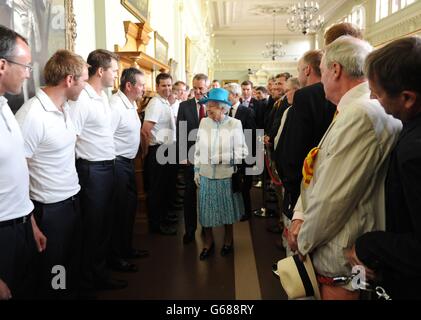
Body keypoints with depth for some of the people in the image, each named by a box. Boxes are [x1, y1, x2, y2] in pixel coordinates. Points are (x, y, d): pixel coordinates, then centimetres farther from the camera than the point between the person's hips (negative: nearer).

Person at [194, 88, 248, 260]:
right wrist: (196, 171, 6)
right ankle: (208, 242, 29)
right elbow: (198, 150, 6)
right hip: (206, 175, 2)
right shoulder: (204, 123, -1)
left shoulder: (234, 124, -10)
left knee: (227, 208, 15)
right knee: (207, 209, 9)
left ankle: (228, 239, 36)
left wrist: (222, 158, -14)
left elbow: (242, 152, -7)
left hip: (226, 176, -2)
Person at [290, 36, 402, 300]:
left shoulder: (361, 114, -23)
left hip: (340, 263, -9)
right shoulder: (352, 109, 11)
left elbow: (333, 198, -24)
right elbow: (317, 171, 10)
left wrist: (304, 241, -9)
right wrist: (299, 217, -1)